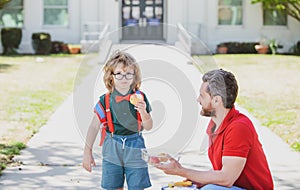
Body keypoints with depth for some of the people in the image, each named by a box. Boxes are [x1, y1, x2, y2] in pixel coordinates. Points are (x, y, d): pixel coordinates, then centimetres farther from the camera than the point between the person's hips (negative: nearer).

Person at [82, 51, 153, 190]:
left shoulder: (140, 98, -2)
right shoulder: (105, 101, -4)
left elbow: (148, 127, 2)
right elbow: (94, 126, -1)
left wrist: (143, 112, -19)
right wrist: (87, 152, -1)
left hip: (135, 149, 0)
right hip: (112, 150, 0)